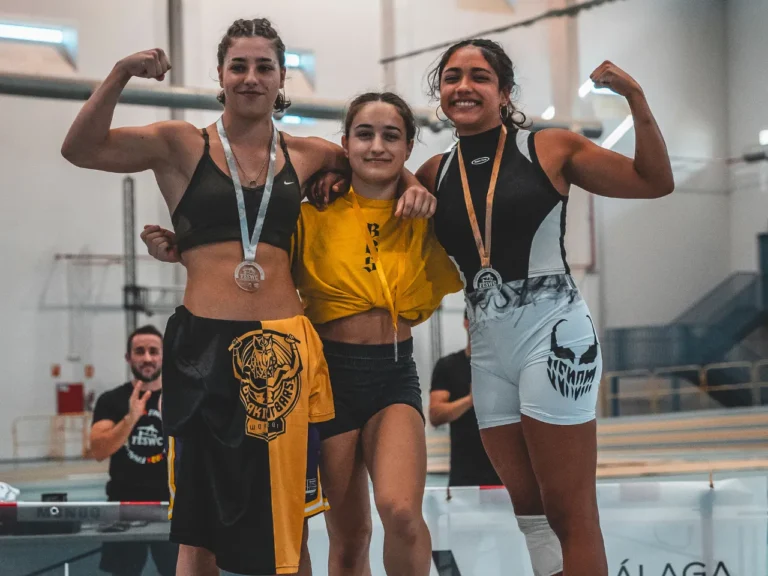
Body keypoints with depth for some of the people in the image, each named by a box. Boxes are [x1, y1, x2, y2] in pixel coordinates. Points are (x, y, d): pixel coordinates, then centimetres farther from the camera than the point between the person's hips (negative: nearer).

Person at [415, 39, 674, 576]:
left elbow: (655, 182, -1)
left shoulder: (549, 149, -3)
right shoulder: (436, 173, 8)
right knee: (528, 508, 13)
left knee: (568, 512, -3)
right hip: (487, 349, 5)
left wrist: (637, 99, -11)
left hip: (552, 334, -5)